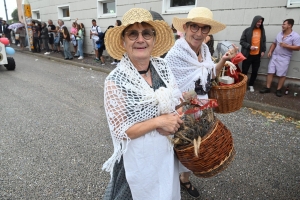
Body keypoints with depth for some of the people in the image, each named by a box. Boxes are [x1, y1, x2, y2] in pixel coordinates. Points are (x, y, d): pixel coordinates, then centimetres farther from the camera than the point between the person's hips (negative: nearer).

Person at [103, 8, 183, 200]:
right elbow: (121, 131, -20)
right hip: (138, 157, -5)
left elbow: (178, 101, 5)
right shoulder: (115, 81, -22)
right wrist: (159, 121, -24)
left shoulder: (162, 67, -6)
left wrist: (174, 118, -15)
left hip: (167, 150, 6)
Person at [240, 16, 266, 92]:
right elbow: (241, 41, -6)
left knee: (255, 71, 9)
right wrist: (249, 46, -19)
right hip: (248, 55, -4)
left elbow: (263, 41, 16)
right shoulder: (247, 30, -6)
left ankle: (251, 85, 25)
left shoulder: (262, 30, 8)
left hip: (257, 55, 4)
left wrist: (263, 50, 4)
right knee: (244, 71, 3)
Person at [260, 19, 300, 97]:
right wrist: (270, 51, 2)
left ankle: (278, 90, 13)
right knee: (270, 72, 2)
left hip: (284, 58, -5)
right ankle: (268, 88, 9)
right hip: (274, 56, 5)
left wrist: (286, 46, -19)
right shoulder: (279, 34, 8)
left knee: (282, 75, 2)